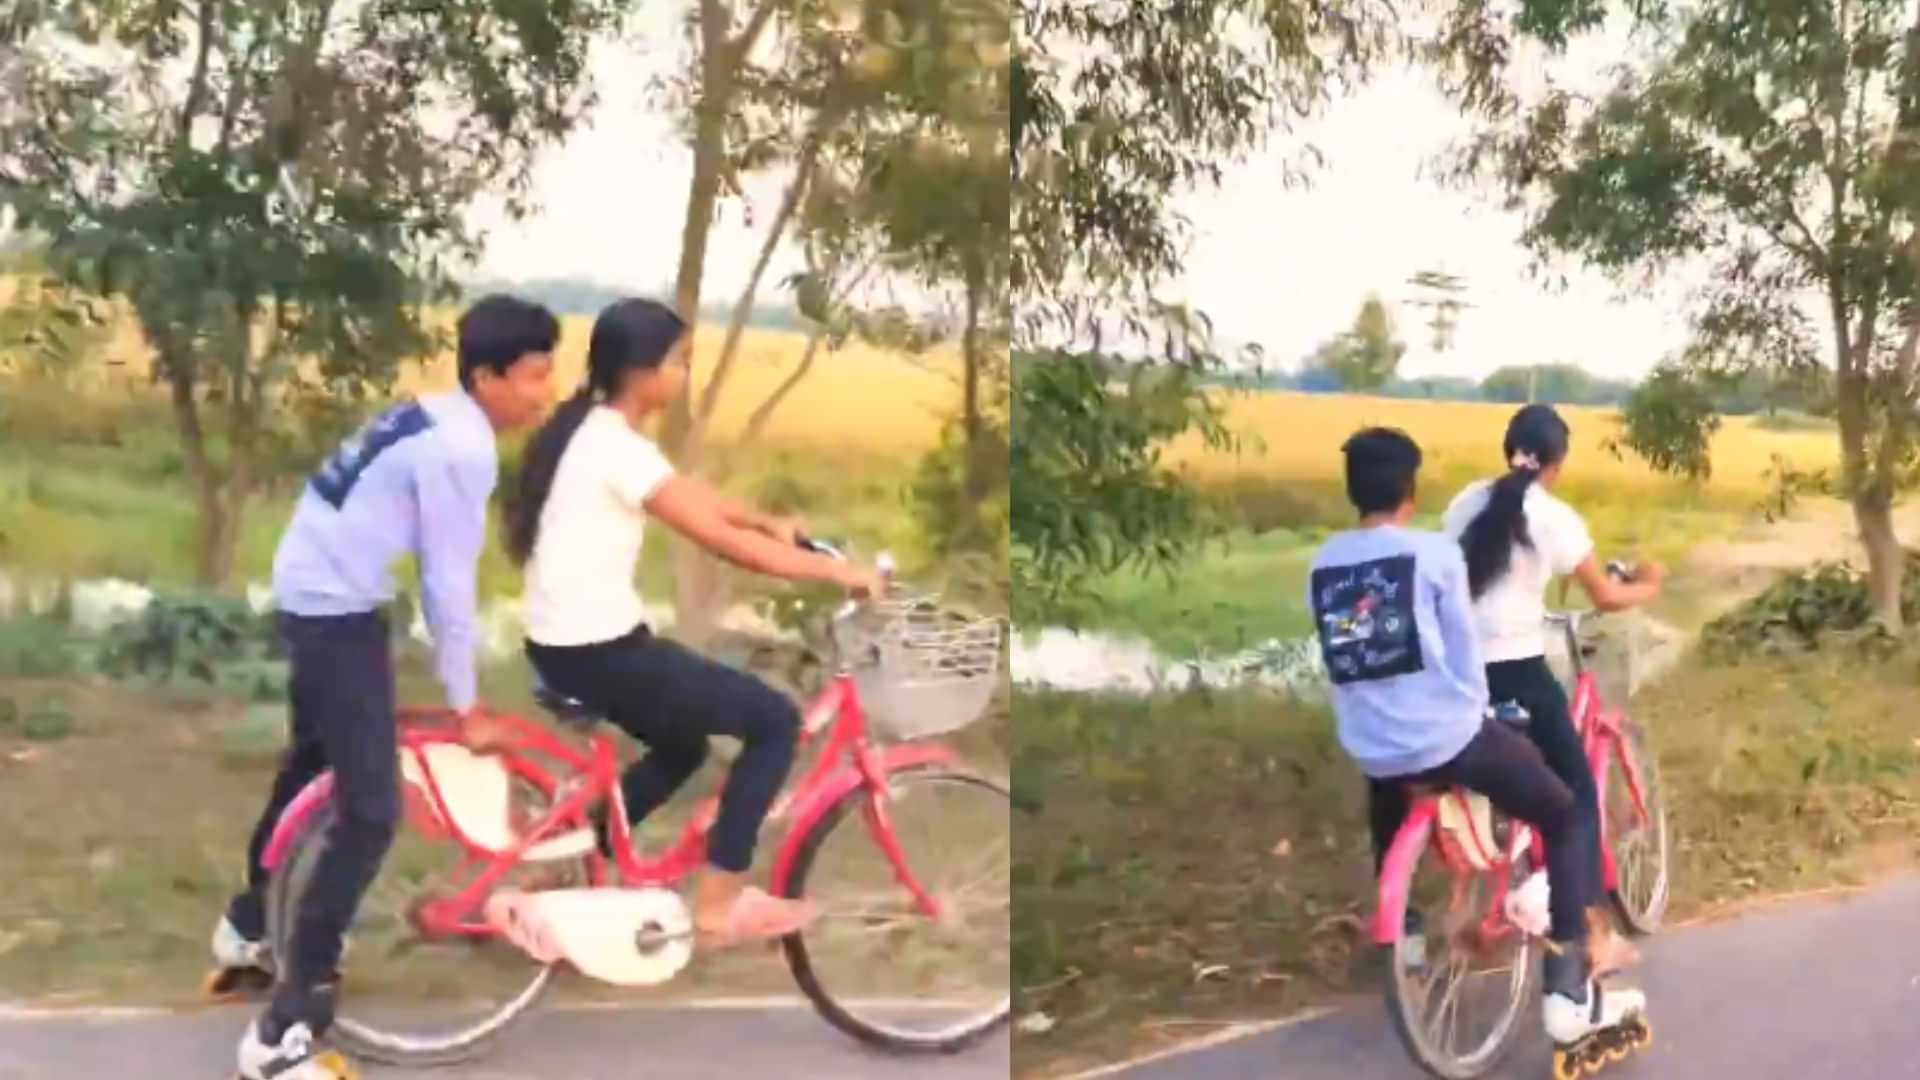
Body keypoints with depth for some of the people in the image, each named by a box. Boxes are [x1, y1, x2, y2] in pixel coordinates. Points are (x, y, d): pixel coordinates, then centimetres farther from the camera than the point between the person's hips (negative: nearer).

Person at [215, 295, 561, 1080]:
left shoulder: (437, 418, 10)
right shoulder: (462, 449, -20)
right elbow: (451, 582, -17)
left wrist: (457, 687, 19)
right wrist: (465, 702, -6)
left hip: (306, 595, 11)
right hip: (339, 612, -11)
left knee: (313, 765, 28)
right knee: (372, 812, -10)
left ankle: (250, 925, 51)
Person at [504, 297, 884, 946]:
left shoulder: (590, 428, 9)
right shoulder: (618, 448, -20)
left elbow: (693, 496, 18)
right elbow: (727, 542, -21)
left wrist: (770, 521, 7)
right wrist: (837, 571, -13)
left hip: (564, 643, 10)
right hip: (594, 652, -10)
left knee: (683, 747, 28)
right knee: (775, 720, -1)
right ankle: (719, 904, 6)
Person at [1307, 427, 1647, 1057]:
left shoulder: (1323, 566, 6)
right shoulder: (1433, 553, -7)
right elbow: (1464, 652, -1)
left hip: (1371, 749, 5)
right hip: (1449, 738, -5)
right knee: (1564, 818, 14)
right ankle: (1569, 992, 7)